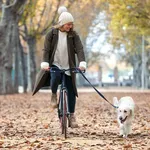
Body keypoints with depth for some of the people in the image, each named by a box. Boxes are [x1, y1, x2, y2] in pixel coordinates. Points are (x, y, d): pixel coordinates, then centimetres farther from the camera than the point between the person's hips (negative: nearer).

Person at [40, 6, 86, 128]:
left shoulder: (73, 35, -1)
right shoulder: (52, 33, -3)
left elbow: (79, 49, -11)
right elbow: (46, 49, -7)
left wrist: (82, 63, -27)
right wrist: (45, 63, -22)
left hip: (69, 66, 2)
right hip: (55, 64, -2)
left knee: (71, 91, 1)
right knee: (55, 77, -35)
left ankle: (72, 115, 13)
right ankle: (54, 95, -5)